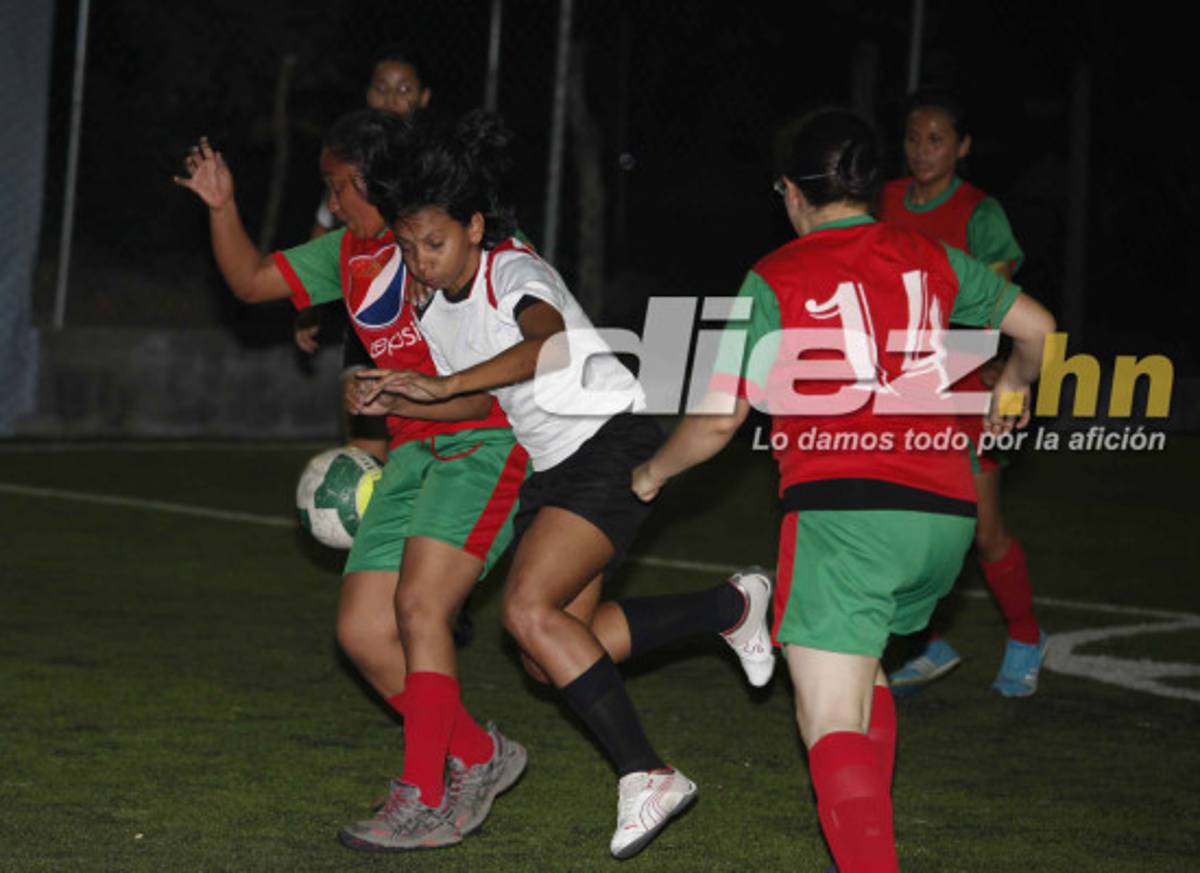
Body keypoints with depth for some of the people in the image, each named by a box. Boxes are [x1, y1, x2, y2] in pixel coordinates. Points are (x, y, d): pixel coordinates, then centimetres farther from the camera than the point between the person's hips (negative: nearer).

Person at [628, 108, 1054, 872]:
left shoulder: (772, 280, 3)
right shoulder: (930, 258, 15)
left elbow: (718, 421, 1)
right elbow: (1038, 328, 28)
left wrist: (652, 474, 21)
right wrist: (1015, 389, 50)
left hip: (842, 509, -5)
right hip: (945, 513, 5)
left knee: (833, 727, -9)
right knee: (861, 667, 29)